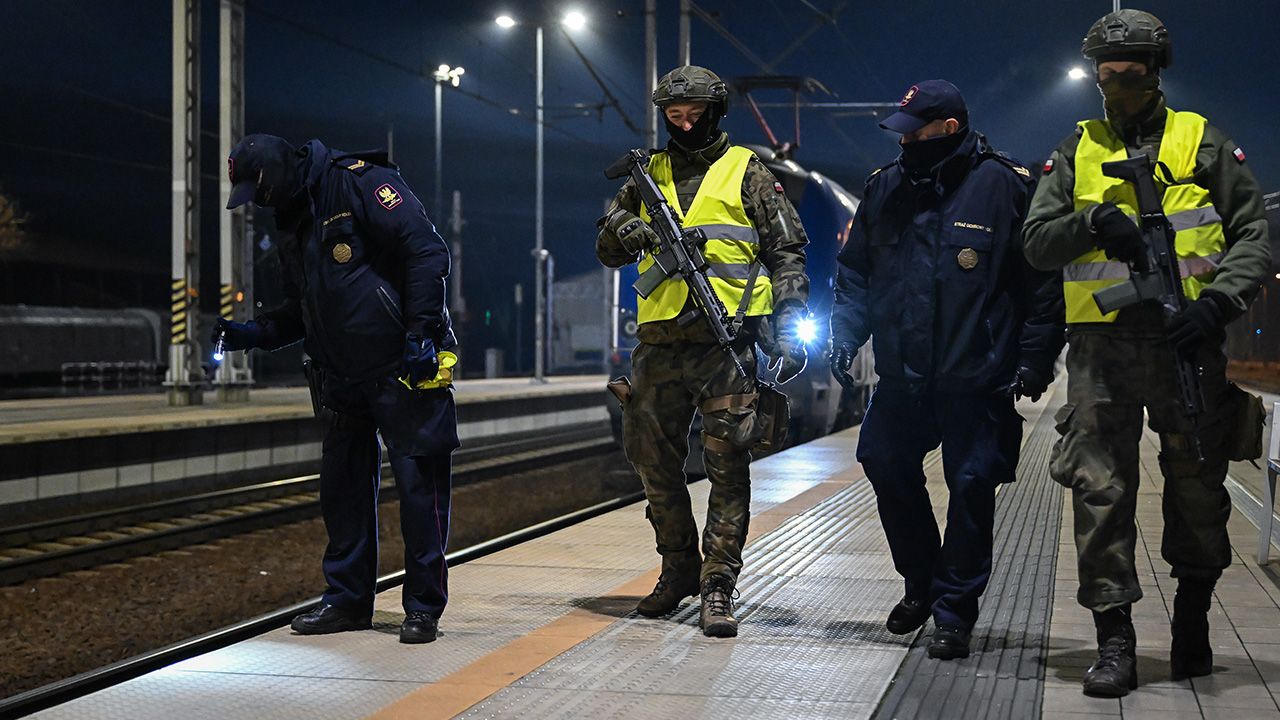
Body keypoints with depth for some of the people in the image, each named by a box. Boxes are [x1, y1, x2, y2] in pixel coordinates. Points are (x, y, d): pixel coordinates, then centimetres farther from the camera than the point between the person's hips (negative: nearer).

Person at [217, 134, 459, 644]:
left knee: (418, 483, -3)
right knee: (342, 486, 12)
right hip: (344, 380, 9)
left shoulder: (359, 183, -12)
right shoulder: (293, 225, 15)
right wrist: (254, 334, 8)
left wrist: (420, 332, -23)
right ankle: (347, 599, 23)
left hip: (404, 370, -9)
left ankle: (423, 607, 4)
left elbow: (427, 252, -19)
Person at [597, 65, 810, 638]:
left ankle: (718, 586, -2)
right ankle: (679, 569, 24)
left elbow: (786, 251, 4)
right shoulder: (649, 175, 15)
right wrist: (622, 227, -6)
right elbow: (609, 252, 18)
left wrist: (788, 326, -6)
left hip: (727, 344, -4)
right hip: (660, 344, 4)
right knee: (654, 460, 9)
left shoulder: (746, 172, 5)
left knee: (727, 465, -6)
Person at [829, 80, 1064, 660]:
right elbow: (855, 270, 16)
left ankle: (954, 615, 10)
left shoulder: (1004, 186, -8)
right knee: (885, 464, 11)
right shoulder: (885, 188, 7)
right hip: (902, 374, 5)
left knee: (971, 486, -1)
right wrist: (845, 336, 5)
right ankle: (921, 583, 31)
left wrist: (1034, 360, -9)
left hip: (977, 379, -5)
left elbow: (1043, 279, -6)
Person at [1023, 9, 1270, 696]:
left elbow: (1252, 233, 5)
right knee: (1100, 490, -5)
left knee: (1197, 486, 7)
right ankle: (1114, 641, 0)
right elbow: (1037, 240, 8)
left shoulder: (1203, 142, 9)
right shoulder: (1076, 152, 13)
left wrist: (1219, 300, -11)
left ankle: (1192, 617, 28)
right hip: (1100, 348, 1)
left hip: (1186, 340, -1)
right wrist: (1094, 222, -12)